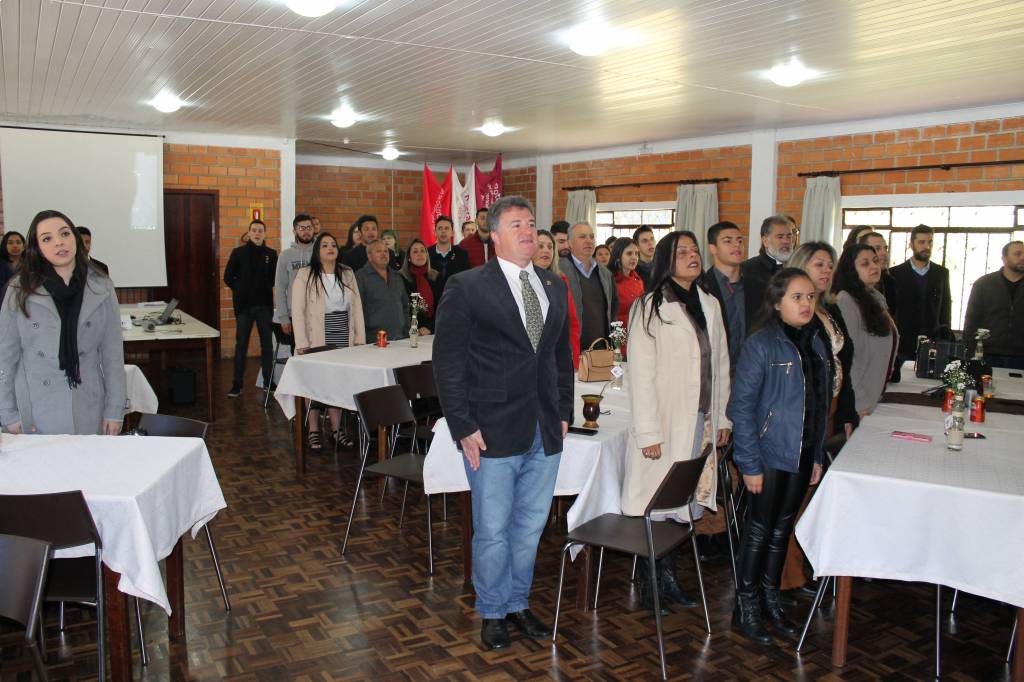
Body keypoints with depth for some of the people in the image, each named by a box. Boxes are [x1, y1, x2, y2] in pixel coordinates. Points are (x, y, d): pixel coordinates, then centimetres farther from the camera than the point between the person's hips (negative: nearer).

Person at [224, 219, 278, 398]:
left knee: (267, 345, 5)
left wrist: (264, 289, -4)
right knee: (241, 345, 3)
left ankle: (269, 382, 14)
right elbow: (228, 277, 6)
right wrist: (240, 290, 2)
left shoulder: (271, 254, 3)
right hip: (244, 306, -1)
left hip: (265, 305, 1)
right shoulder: (238, 252, 2)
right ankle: (237, 385, 8)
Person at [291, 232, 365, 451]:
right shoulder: (305, 275, -2)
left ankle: (336, 429, 15)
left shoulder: (347, 274, 10)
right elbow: (298, 310, -6)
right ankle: (313, 431, 9)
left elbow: (357, 307, 9)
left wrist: (360, 338, 4)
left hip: (343, 340, 3)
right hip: (317, 340, -3)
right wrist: (302, 343, -12)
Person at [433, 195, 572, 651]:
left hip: (545, 434, 5)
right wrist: (464, 427, -12)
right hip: (493, 434, -5)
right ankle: (492, 612, 30)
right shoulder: (466, 287, -8)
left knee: (530, 527, 17)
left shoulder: (555, 287, 10)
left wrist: (564, 412, 9)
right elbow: (447, 364, -9)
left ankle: (517, 604, 37)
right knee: (492, 531, 8)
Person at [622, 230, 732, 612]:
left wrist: (722, 417, 13)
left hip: (702, 423, 6)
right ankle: (649, 583, 16)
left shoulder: (709, 305, 11)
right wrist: (648, 432, -15)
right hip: (665, 425, -6)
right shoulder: (650, 308, -8)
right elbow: (640, 375, -12)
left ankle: (668, 576, 25)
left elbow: (721, 365, 16)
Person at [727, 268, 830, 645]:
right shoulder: (761, 345, -14)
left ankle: (770, 598, 33)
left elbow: (820, 406, 11)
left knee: (782, 529, 17)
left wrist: (818, 456, 9)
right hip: (769, 455, -6)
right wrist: (750, 464, -17)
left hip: (801, 456, 6)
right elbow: (741, 407, -15)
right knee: (759, 531, 5)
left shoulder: (815, 344, 6)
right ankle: (746, 608, 21)